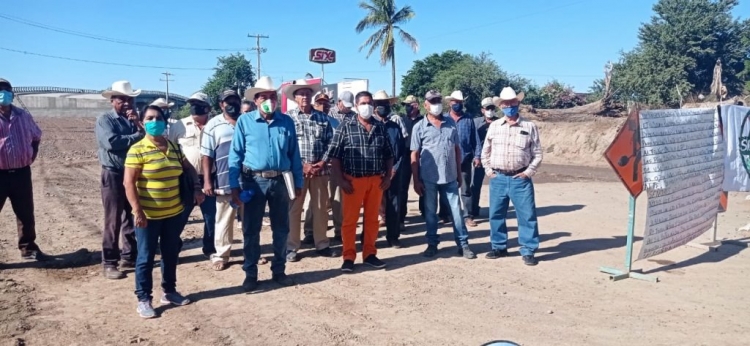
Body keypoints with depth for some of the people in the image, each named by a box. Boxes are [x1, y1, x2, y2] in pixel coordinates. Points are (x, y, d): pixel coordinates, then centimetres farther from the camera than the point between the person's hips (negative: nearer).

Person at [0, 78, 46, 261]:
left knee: (26, 214, 13)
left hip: (22, 173, 4)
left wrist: (32, 155, 11)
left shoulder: (23, 116, 8)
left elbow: (36, 137, 23)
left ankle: (28, 248, 26)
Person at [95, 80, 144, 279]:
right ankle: (110, 263, 5)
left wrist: (139, 124, -13)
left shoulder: (134, 119, 12)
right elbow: (111, 142, -23)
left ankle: (130, 257, 22)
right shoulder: (105, 120, -5)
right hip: (114, 175, -5)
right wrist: (138, 135, -13)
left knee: (132, 218, 11)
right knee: (113, 221, -2)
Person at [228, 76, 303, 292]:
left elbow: (294, 154, 7)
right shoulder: (245, 121, -2)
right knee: (251, 230, 6)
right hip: (254, 181, -2)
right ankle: (250, 274, 19)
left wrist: (298, 182, 6)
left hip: (280, 181, 2)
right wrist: (234, 185, -8)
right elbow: (235, 154, -3)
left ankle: (279, 271, 25)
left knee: (281, 229, 11)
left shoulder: (287, 121, 4)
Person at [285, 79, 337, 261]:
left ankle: (322, 244, 22)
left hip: (320, 169, 3)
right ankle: (291, 247, 11)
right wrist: (302, 165, -12)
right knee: (294, 209, 3)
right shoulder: (288, 117, 0)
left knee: (321, 208, 10)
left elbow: (330, 142, 7)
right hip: (297, 169, -3)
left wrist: (322, 162, -7)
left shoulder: (323, 117, 9)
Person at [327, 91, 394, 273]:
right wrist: (340, 180, -9)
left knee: (372, 218, 11)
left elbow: (389, 155, 14)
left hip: (376, 180, 3)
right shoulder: (345, 127, -1)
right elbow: (335, 156, -4)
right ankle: (348, 257, 11)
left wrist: (388, 177, 5)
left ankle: (369, 254, 22)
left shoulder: (380, 127, 9)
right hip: (353, 180, -3)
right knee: (350, 219, 2)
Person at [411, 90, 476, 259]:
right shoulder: (419, 127, -2)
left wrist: (459, 173, 8)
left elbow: (457, 149, 10)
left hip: (450, 177, 2)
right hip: (428, 178, -2)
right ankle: (432, 244, 22)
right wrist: (416, 180, -5)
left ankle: (463, 244, 15)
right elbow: (414, 156, -2)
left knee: (456, 210, 6)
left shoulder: (451, 123, 6)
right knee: (430, 212, 10)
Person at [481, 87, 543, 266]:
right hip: (498, 178, 2)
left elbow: (537, 153, 3)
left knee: (527, 215, -1)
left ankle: (528, 251, 9)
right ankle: (499, 247, 23)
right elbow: (485, 151, 14)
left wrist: (529, 172, -5)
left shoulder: (529, 126, 0)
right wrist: (488, 170, 6)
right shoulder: (494, 126, 6)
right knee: (496, 214, 9)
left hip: (520, 179, -2)